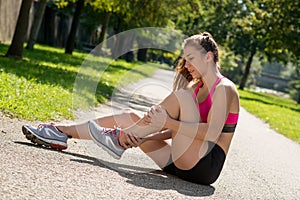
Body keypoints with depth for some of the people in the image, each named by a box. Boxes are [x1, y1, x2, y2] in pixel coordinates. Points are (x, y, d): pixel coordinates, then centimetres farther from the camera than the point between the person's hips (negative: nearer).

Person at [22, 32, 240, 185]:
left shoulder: (224, 89, -7)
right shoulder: (196, 88, 19)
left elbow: (212, 133, -22)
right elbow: (175, 131, 10)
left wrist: (167, 122, -24)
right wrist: (144, 138, -6)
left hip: (205, 165, -8)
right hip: (182, 164, 8)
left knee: (180, 96, -22)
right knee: (130, 118, 1)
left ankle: (120, 138, -14)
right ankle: (60, 132, -1)